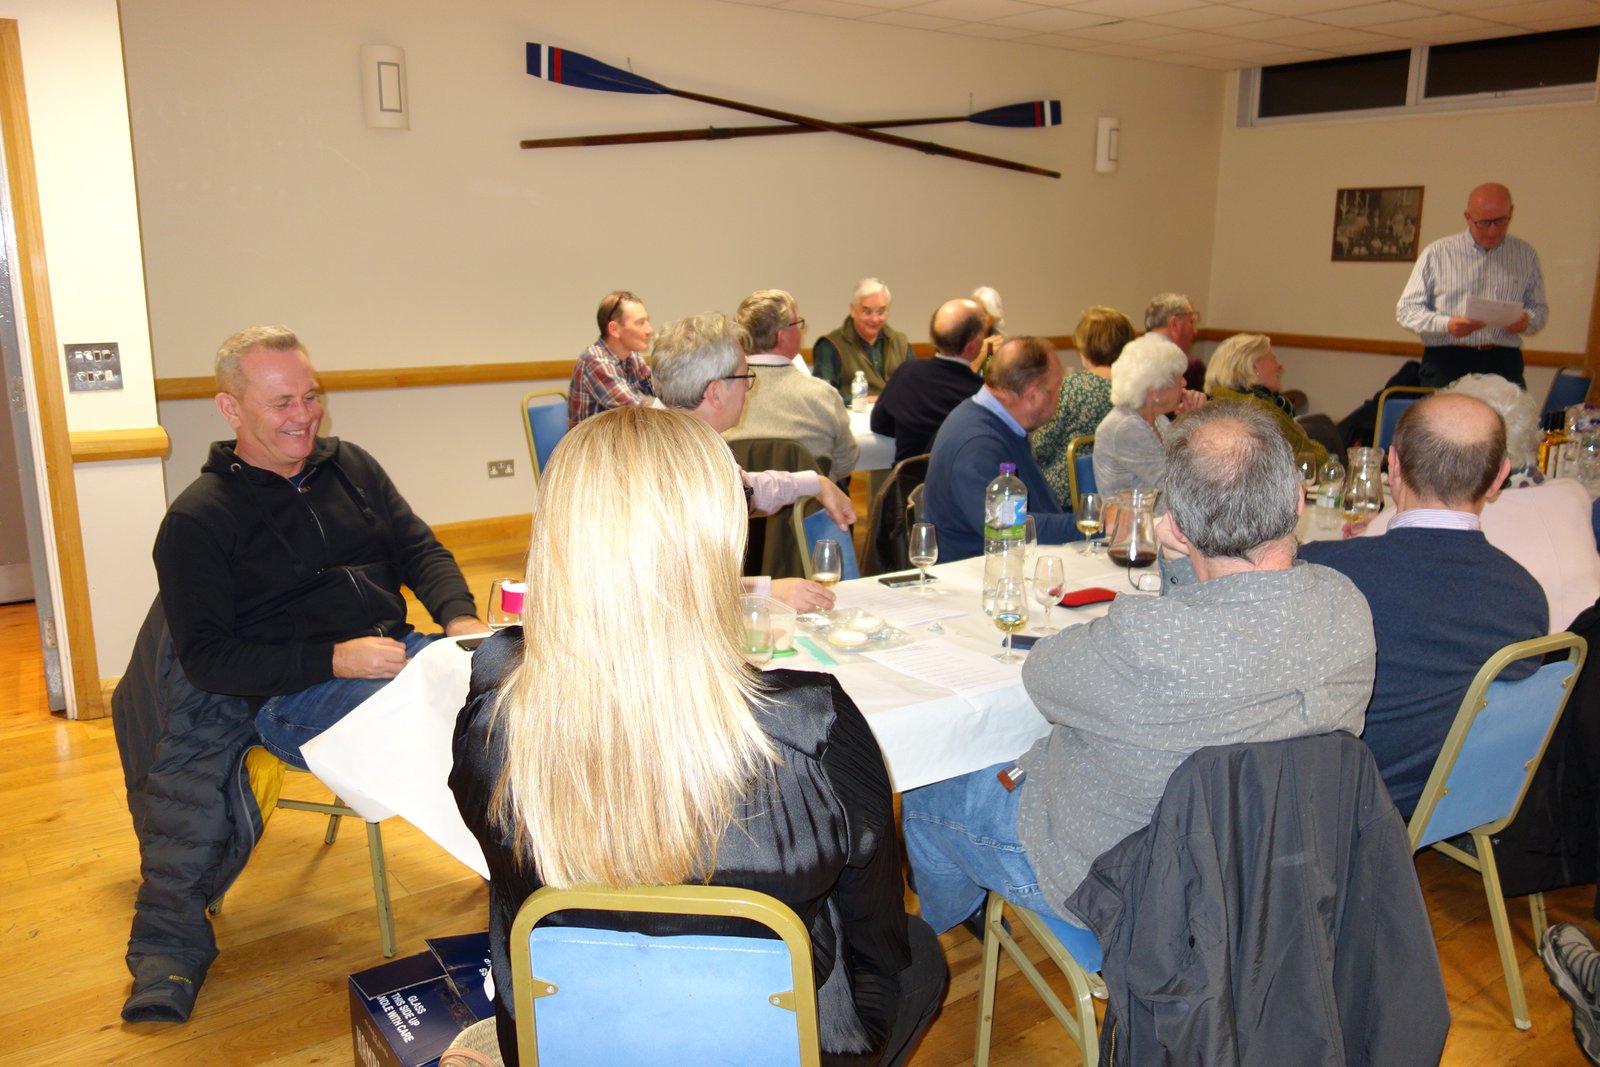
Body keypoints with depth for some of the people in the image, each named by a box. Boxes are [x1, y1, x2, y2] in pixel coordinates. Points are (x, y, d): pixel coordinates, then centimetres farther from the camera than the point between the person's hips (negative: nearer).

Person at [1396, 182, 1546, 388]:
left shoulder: (1526, 255, 17)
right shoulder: (1437, 253, 6)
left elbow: (1539, 309, 22)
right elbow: (1406, 309, 4)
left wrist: (1527, 321, -2)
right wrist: (1446, 324, -13)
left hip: (1504, 364, 2)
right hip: (1445, 363, -2)